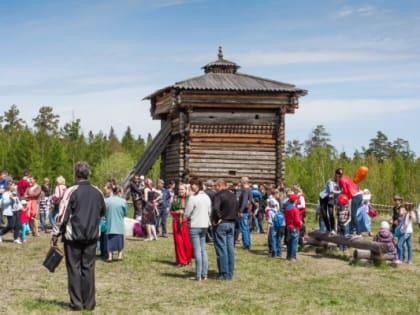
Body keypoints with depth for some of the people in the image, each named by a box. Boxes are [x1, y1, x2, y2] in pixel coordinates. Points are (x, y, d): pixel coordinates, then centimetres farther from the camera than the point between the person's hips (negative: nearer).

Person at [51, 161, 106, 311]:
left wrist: (55, 235, -4)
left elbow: (62, 215, -11)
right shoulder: (97, 192, 3)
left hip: (73, 236, -4)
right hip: (92, 236, 4)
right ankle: (89, 303, 10)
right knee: (88, 268, 9)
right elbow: (103, 211, 18)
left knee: (74, 268, 4)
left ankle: (76, 303, 4)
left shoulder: (72, 191, -11)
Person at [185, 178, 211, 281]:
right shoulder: (207, 197, 7)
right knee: (203, 250, 12)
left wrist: (190, 218, 8)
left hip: (194, 226, -7)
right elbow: (209, 212, 12)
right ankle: (204, 274, 13)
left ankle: (198, 275, -2)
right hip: (204, 225, 7)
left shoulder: (193, 197, -15)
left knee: (197, 250, -4)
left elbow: (187, 213, -13)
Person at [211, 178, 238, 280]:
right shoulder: (233, 196, 13)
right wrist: (232, 218, 14)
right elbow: (236, 208, 20)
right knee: (230, 249, 9)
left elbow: (215, 208, -28)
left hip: (221, 224, -7)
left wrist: (217, 219, -15)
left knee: (221, 249, -2)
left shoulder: (218, 195, -13)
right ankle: (230, 273, 13)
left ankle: (224, 274, -1)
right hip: (232, 224, 7)